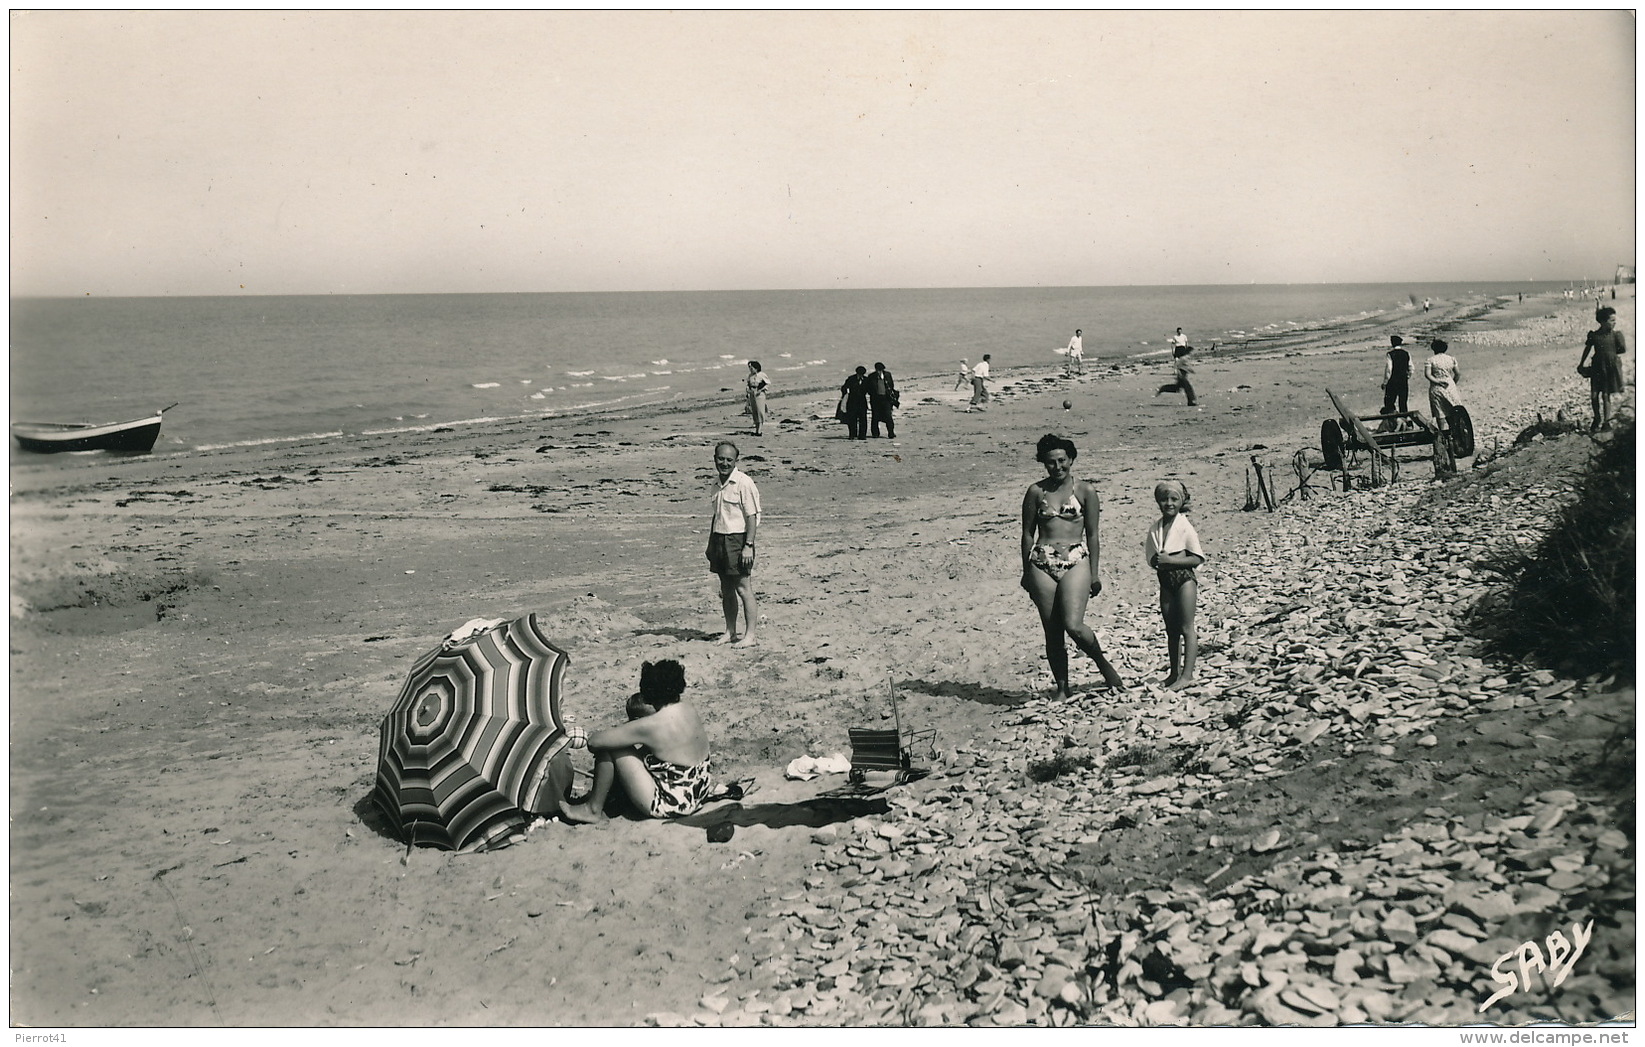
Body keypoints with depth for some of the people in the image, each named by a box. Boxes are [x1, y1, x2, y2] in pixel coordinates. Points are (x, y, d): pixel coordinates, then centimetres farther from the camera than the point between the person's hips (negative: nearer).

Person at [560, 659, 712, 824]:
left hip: (668, 804, -8)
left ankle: (594, 809, 14)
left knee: (608, 748, -3)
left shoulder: (651, 726, -25)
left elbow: (594, 742, -18)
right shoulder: (688, 708, -2)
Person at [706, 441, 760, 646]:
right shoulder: (718, 485, 12)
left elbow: (752, 516, -14)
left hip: (738, 540, -7)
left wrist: (748, 546, -18)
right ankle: (730, 633, 21)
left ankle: (749, 635, 2)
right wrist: (710, 544, 18)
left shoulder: (744, 483, -12)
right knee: (726, 590, 12)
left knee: (743, 588, -4)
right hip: (720, 539, 8)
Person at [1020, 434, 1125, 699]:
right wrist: (1026, 572, 10)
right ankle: (1062, 687, 16)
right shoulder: (1036, 492, 6)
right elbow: (1028, 533, 10)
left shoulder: (1085, 491, 4)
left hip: (1076, 561, -2)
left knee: (1074, 626, -16)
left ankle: (1103, 664, 11)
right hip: (1042, 564, 2)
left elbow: (1092, 535, 6)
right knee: (1052, 632, 4)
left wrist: (1094, 574, 3)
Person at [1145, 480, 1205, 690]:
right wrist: (1158, 561, -11)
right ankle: (1175, 673, 21)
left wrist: (1170, 560, -18)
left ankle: (1187, 674, -3)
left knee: (1186, 628, -4)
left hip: (1184, 579, -6)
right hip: (1165, 580, 6)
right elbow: (1151, 559, 11)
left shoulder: (1185, 527, -9)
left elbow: (1197, 558, -12)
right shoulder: (1154, 529, 6)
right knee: (1171, 629, 12)